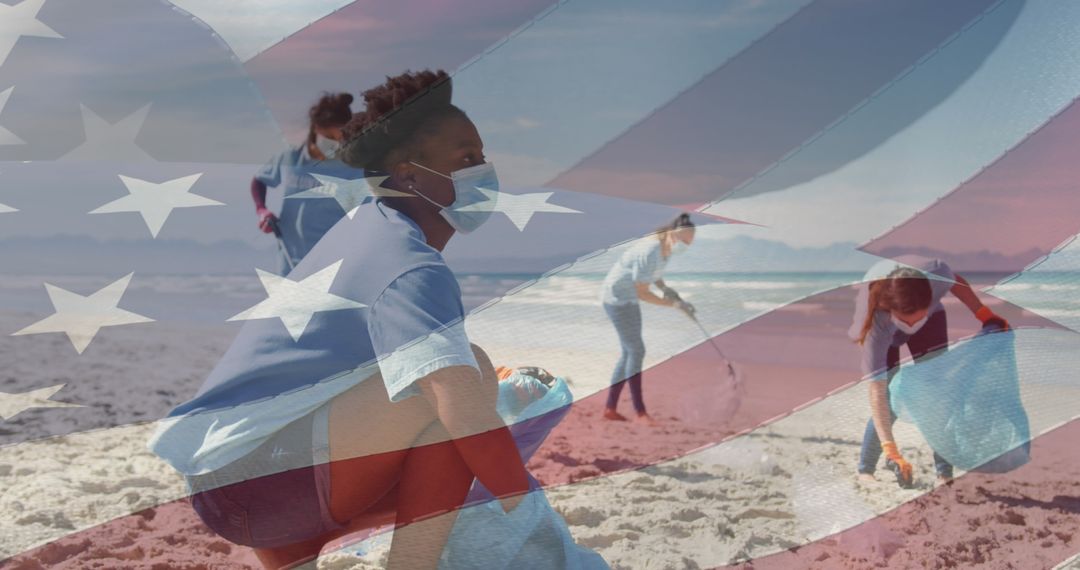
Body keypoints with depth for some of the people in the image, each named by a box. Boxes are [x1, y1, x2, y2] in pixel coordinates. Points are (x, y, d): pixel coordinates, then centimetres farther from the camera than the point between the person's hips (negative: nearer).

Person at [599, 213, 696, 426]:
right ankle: (640, 411, -2)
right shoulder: (650, 253, -30)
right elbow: (642, 293, -26)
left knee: (629, 352, 10)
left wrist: (665, 288, -2)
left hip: (629, 299, 10)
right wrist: (673, 304, -23)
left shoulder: (666, 247, -3)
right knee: (636, 351, -9)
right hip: (618, 299, -10)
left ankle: (610, 408, 16)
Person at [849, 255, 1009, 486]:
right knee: (891, 402, -14)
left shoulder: (936, 273, -41)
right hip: (884, 331, -3)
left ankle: (945, 473, -3)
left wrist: (985, 315, -7)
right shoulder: (875, 323, -45)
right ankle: (865, 470, 7)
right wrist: (892, 452, -48)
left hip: (931, 319, 3)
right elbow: (877, 393, -43)